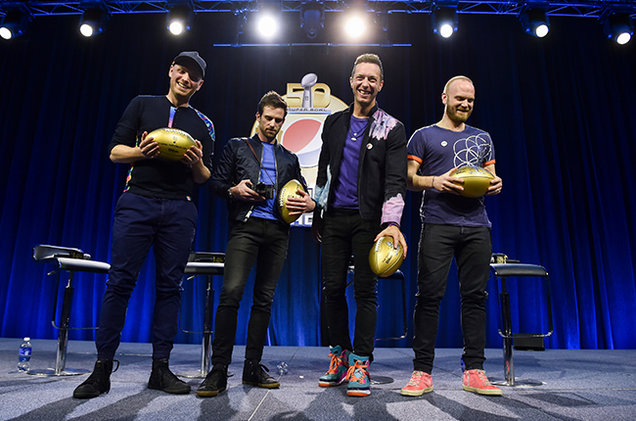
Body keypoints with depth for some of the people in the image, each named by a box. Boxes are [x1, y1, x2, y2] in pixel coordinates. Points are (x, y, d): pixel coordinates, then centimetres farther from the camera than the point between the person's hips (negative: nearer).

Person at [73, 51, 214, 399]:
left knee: (170, 286, 1)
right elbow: (115, 151, 10)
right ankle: (102, 367, 4)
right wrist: (142, 152, -10)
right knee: (120, 281, -5)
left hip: (180, 210, 1)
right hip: (138, 201, -1)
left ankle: (160, 367, 8)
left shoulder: (203, 124, 17)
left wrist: (196, 163, -9)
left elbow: (205, 178, 14)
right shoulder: (142, 104, 16)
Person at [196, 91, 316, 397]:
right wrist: (234, 190, -10)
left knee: (264, 299, 4)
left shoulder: (289, 159, 24)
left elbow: (303, 193, 23)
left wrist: (309, 204, 1)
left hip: (278, 231, 3)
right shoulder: (237, 146, 16)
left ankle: (253, 366, 14)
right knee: (231, 292, -17)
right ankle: (219, 370, -8)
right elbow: (217, 181, 11)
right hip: (246, 225, -3)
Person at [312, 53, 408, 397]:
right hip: (334, 217, 4)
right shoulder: (334, 122, 14)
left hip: (369, 219, -3)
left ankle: (360, 364, 8)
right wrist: (317, 215, 15)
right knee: (333, 288, 5)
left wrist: (392, 222, -21)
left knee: (365, 291, -2)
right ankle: (339, 357, 20)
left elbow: (396, 180, -7)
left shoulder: (391, 129, 2)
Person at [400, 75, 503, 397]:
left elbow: (491, 176, 22)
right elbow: (409, 178, 5)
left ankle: (474, 371, 12)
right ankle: (422, 372, 1)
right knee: (429, 295, -7)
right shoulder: (424, 136, 12)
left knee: (474, 296, 3)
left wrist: (495, 184, -1)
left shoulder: (482, 138, 24)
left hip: (476, 225, 4)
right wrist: (435, 181, -14)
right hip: (438, 224, -4)